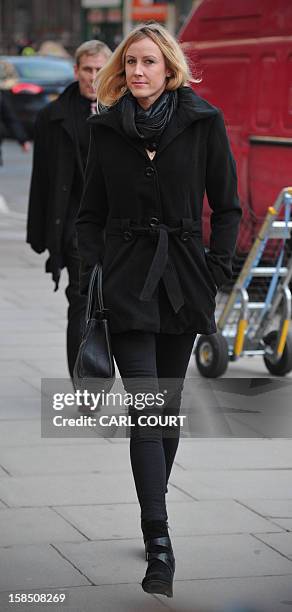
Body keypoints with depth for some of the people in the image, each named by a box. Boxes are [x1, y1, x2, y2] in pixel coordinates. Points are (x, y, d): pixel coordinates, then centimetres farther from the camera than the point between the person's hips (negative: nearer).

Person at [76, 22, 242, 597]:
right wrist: (91, 270, -2)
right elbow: (91, 213, 11)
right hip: (126, 280, -1)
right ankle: (159, 548, -14)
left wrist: (217, 269, -1)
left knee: (169, 405, 8)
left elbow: (227, 206, 7)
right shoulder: (107, 128, 5)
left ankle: (155, 515, 24)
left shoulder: (203, 123, 2)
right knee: (146, 409, -10)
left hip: (183, 279, 1)